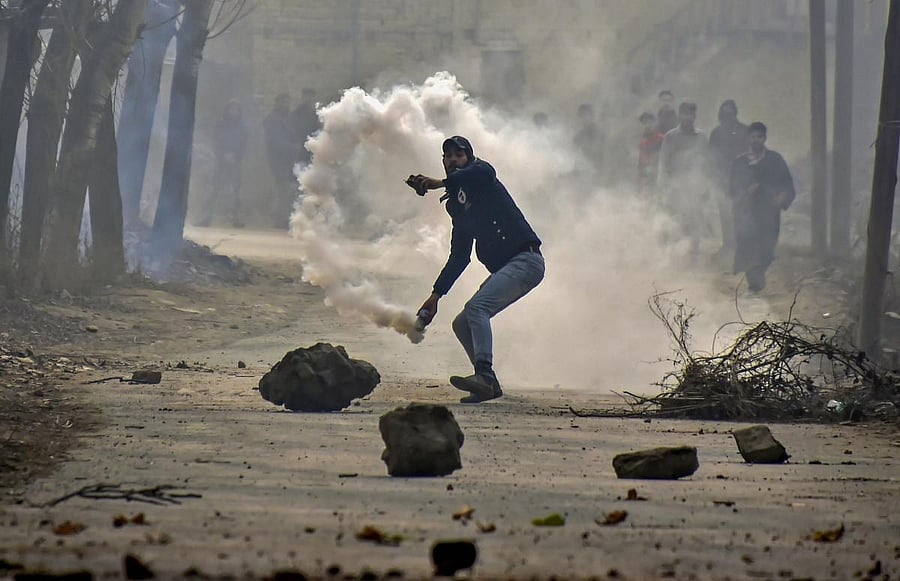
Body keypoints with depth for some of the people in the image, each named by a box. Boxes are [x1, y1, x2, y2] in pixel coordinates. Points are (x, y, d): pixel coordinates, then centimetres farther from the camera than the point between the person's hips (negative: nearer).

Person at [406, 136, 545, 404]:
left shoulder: (479, 174, 0)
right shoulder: (456, 205, 21)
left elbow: (485, 173, -29)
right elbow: (459, 256, 23)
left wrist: (441, 183, -25)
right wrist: (436, 295, 18)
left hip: (526, 259, -9)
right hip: (503, 269, 9)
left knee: (476, 307, -26)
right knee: (462, 325, 6)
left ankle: (484, 375, -37)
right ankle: (489, 385, 3)